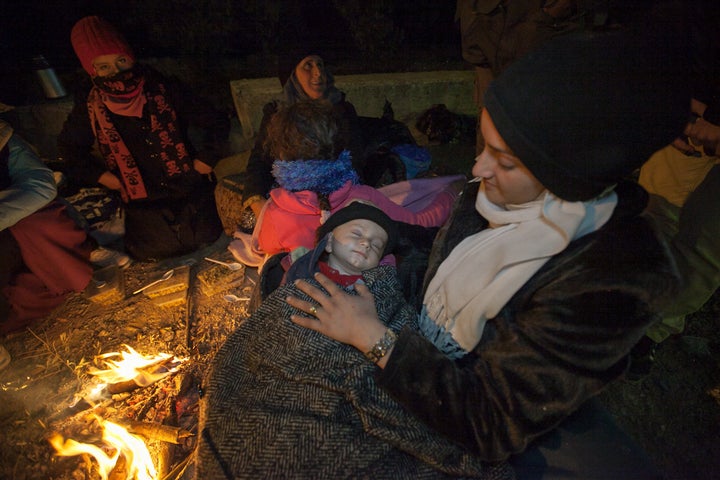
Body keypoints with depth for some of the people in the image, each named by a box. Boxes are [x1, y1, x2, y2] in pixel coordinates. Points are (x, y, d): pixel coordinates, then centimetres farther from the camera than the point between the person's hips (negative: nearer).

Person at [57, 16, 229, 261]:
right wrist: (99, 175, 3)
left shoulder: (163, 90, -5)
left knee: (206, 237, -11)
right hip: (142, 201, 1)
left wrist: (206, 158, -5)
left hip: (189, 187, 0)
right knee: (154, 250, -11)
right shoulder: (91, 109, -2)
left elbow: (217, 122, 2)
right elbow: (68, 148, 17)